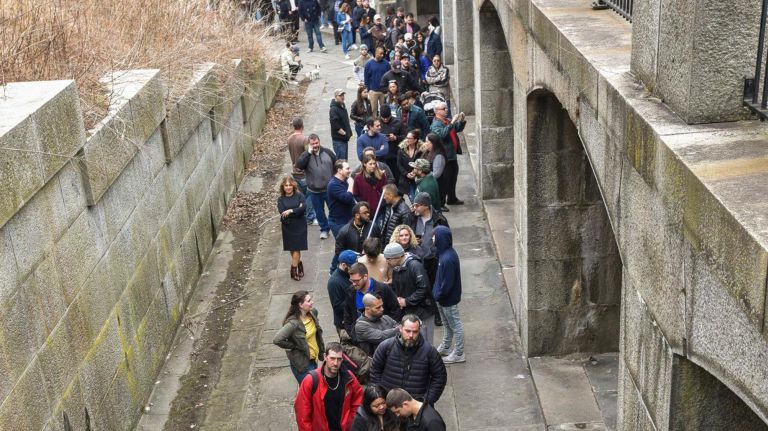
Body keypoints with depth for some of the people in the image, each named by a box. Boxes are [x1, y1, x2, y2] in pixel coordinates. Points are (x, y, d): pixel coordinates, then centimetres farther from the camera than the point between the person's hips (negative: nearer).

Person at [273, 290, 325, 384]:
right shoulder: (293, 323, -28)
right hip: (302, 363, -7)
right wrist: (293, 346, -20)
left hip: (314, 359, 7)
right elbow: (277, 339, -35)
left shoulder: (313, 313, -6)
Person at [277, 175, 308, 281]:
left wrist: (290, 211, -22)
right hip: (288, 227, 2)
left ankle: (294, 270, 4)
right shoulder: (281, 199, 0)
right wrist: (297, 210, -15)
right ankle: (299, 264, 34)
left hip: (300, 227, -2)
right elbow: (282, 214, -13)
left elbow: (304, 207, -18)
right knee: (292, 249, 11)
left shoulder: (299, 196, -2)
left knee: (296, 249, -5)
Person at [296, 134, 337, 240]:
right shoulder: (305, 155, -3)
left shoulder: (328, 152, -2)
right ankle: (324, 229, 30)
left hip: (329, 188, 0)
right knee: (319, 211, 12)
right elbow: (299, 165, -22)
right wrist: (308, 153, -24)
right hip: (314, 191, 0)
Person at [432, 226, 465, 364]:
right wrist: (437, 293, 12)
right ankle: (445, 347, 43)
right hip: (444, 297, 9)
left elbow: (447, 283, -27)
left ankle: (459, 354, 22)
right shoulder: (445, 252, -2)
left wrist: (438, 295, -14)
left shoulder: (447, 259, -32)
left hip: (449, 299, -9)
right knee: (447, 323, 25)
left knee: (455, 325, 8)